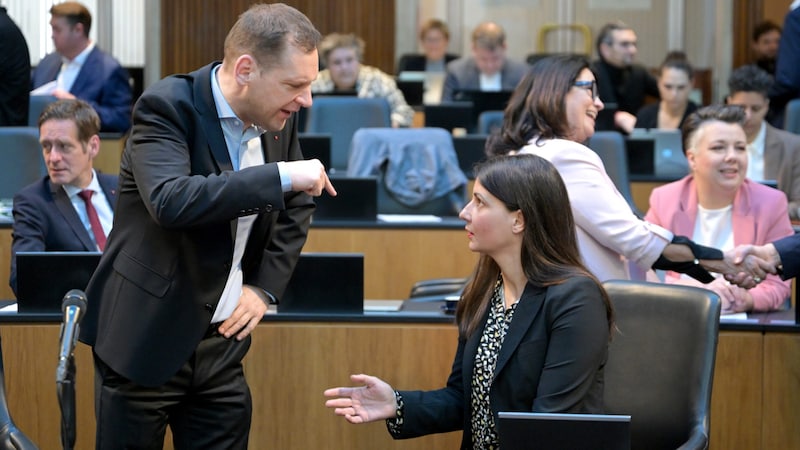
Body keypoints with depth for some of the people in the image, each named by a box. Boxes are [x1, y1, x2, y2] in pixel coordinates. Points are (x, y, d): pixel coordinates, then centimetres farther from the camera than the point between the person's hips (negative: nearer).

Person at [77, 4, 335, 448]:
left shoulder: (279, 118, 2)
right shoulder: (167, 107, -16)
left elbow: (295, 205, 19)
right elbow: (170, 201, -33)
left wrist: (266, 286, 5)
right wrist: (281, 175, -32)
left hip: (222, 341, 5)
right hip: (148, 340, -5)